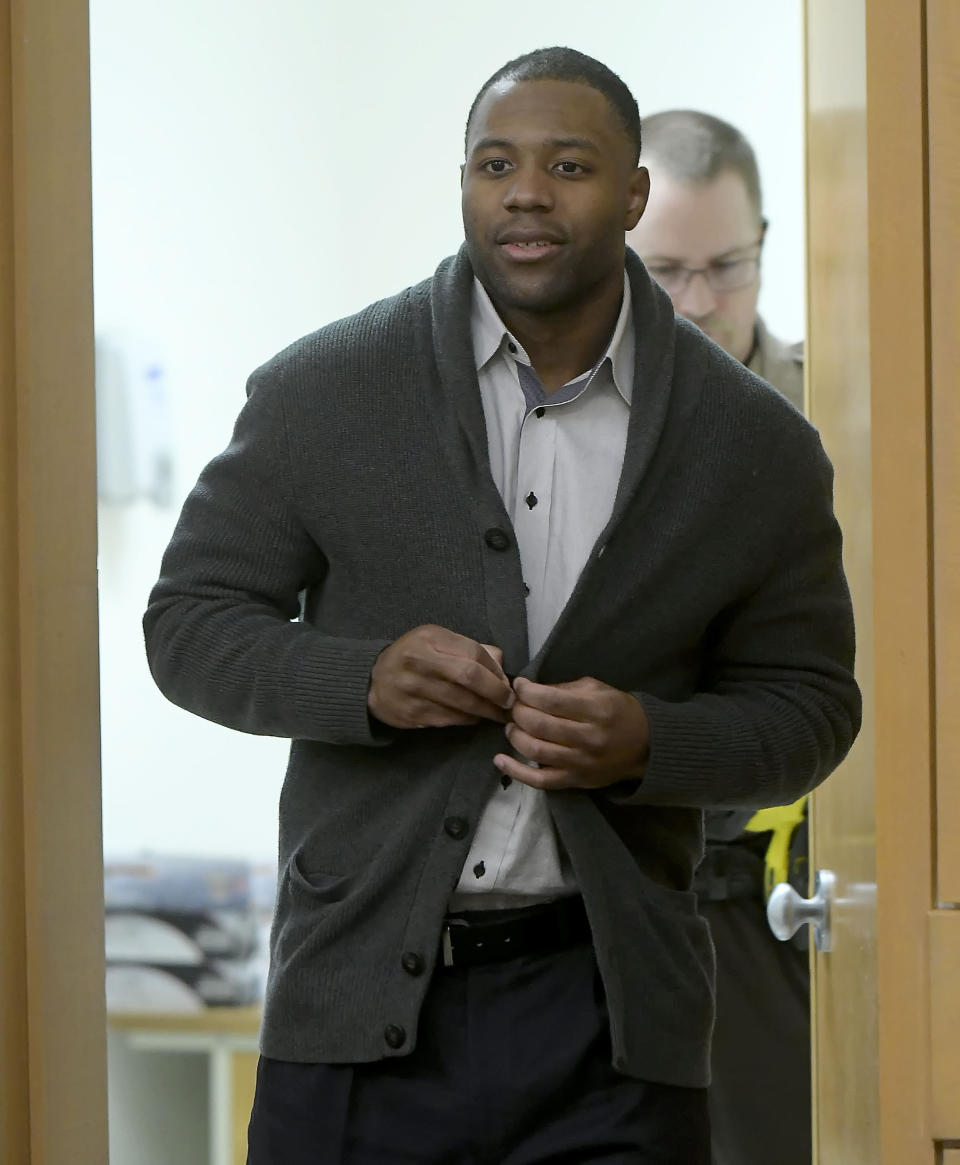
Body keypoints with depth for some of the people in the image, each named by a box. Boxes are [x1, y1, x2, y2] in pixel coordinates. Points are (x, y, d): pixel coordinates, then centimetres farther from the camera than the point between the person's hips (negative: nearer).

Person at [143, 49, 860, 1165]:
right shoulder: (323, 392, 1)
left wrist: (647, 742, -12)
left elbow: (808, 704, 9)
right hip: (364, 983, 0)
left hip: (607, 1016, 0)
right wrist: (365, 681, -15)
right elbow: (188, 624, 5)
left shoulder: (757, 447, 2)